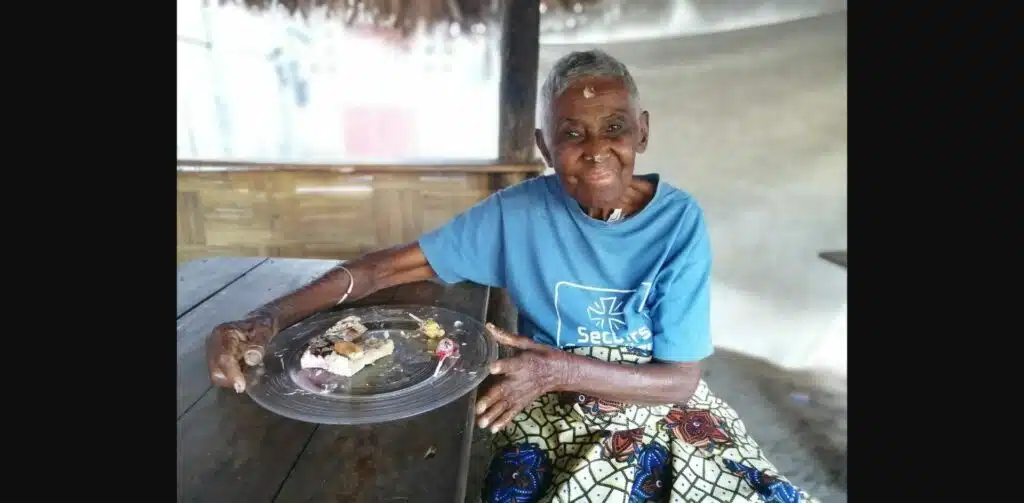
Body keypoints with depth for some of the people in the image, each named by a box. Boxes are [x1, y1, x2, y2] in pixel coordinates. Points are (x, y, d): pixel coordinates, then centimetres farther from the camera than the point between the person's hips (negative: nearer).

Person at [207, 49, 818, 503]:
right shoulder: (516, 214, -14)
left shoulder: (680, 221, -14)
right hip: (556, 409, 0)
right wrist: (268, 319, -23)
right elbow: (387, 266, -10)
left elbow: (681, 379, -14)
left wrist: (562, 368, -29)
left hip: (659, 400, 1)